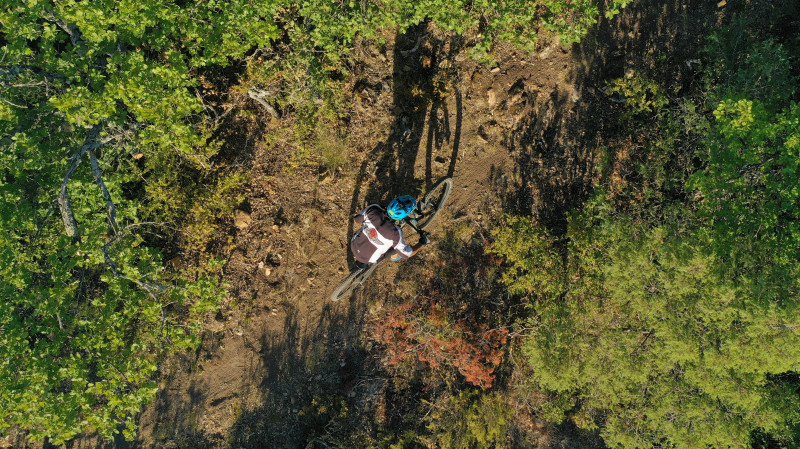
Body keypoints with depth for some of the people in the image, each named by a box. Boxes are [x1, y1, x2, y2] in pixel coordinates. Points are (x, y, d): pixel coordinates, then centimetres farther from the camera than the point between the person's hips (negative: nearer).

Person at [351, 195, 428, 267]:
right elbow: (407, 254, -19)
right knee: (399, 247, 9)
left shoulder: (373, 209, -27)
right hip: (367, 258, -4)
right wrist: (422, 243, -3)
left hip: (353, 246, 4)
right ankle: (394, 257, 45)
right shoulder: (395, 233, -35)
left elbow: (356, 220, -7)